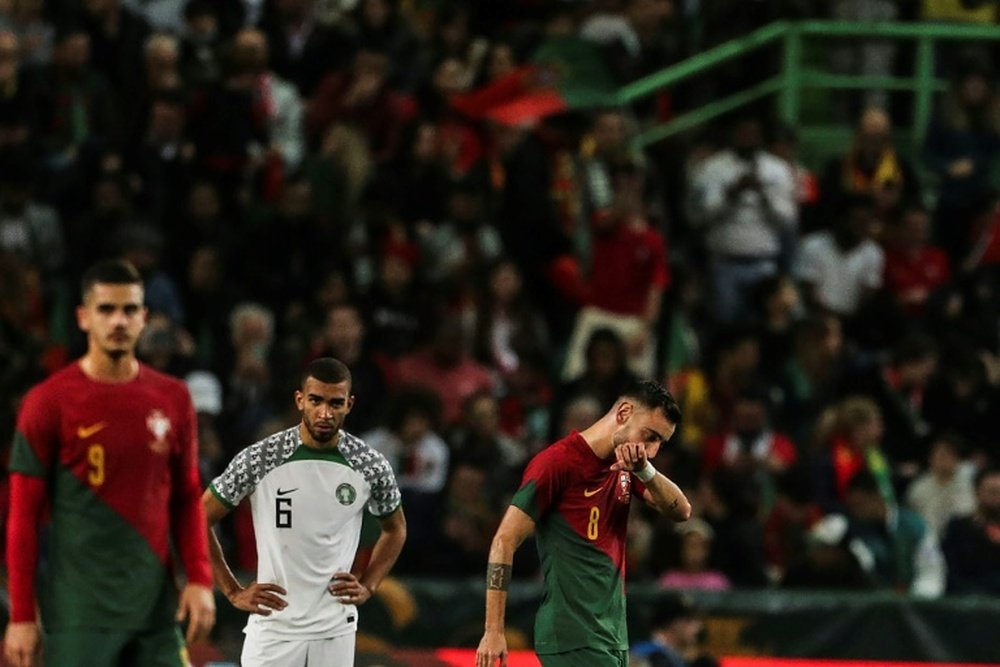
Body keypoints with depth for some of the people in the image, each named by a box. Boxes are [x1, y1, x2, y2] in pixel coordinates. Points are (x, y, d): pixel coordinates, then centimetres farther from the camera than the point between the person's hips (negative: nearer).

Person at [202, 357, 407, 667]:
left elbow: (395, 530, 18)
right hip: (273, 627, -2)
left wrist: (367, 586, 4)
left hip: (335, 630, 2)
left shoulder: (370, 466, -1)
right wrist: (233, 592, -3)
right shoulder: (259, 460, -8)